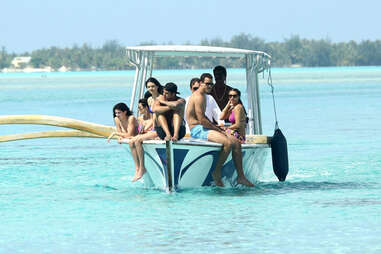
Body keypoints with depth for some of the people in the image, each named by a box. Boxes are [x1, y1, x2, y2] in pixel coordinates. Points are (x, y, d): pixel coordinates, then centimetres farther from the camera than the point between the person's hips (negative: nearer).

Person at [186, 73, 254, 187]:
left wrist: (217, 128, 16)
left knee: (236, 142, 0)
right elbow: (202, 120, -18)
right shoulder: (198, 96, -13)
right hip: (198, 130, -10)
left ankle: (241, 177, 0)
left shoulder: (203, 96, 21)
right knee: (228, 142, -27)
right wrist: (218, 130, -11)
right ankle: (217, 173, -14)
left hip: (204, 128, 10)